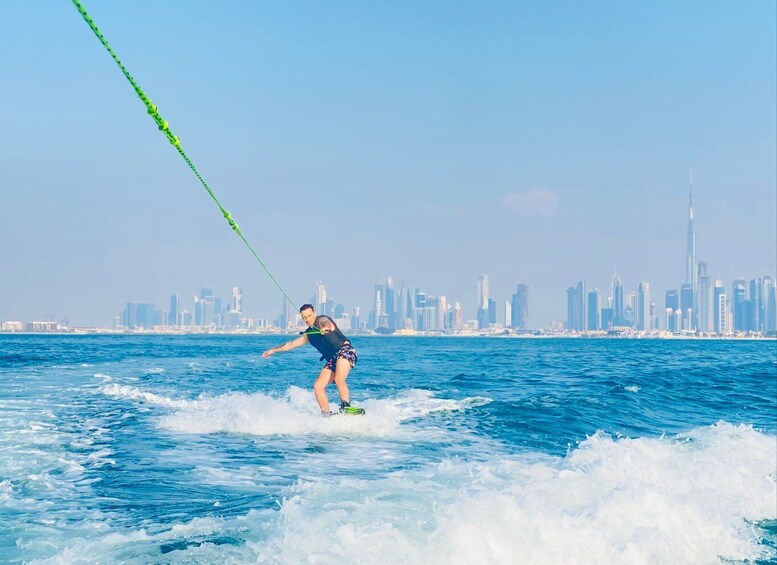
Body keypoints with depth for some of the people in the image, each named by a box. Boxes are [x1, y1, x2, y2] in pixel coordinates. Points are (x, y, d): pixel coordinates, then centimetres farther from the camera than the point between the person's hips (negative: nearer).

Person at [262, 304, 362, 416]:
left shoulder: (321, 320, 0)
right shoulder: (309, 334, 21)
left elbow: (327, 322, -27)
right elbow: (291, 344, 34)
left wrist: (327, 327, -52)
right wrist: (274, 350, 36)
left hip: (345, 350, -8)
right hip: (332, 359, 8)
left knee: (338, 379, -31)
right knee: (318, 386, -7)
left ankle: (346, 406, -32)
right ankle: (326, 414, -9)